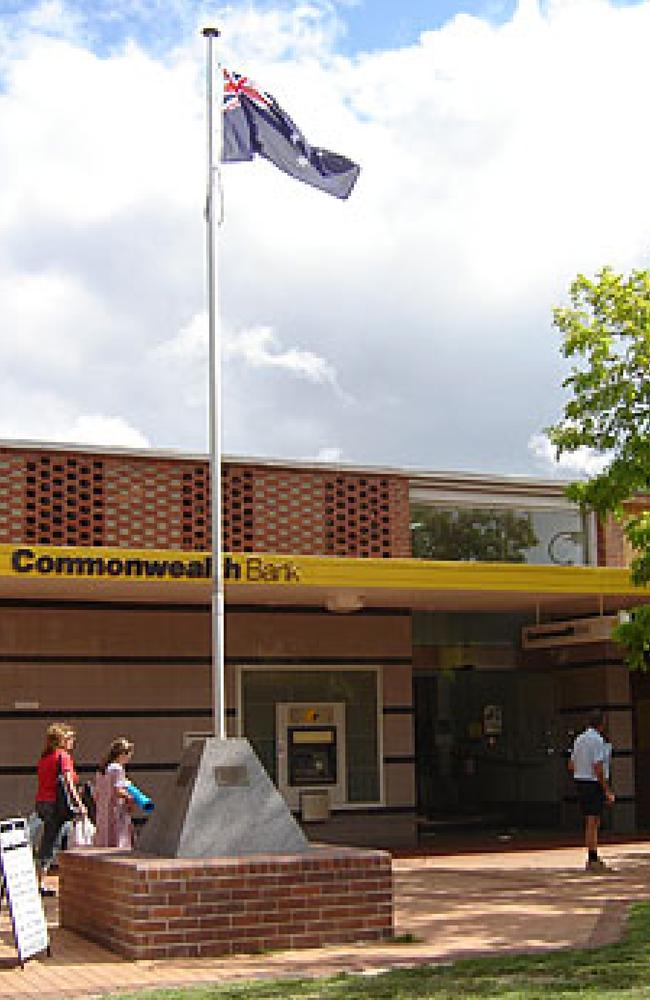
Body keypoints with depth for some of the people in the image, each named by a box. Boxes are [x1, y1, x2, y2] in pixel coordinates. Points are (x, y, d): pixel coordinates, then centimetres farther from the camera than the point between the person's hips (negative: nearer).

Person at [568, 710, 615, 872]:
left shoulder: (578, 739, 11)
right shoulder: (598, 740, -14)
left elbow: (571, 766, 14)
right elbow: (598, 768, -19)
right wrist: (607, 791, -16)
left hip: (579, 782, 8)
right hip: (594, 784, -8)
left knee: (590, 822, 15)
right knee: (593, 824, -5)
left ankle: (594, 858, 20)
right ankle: (592, 861, -3)